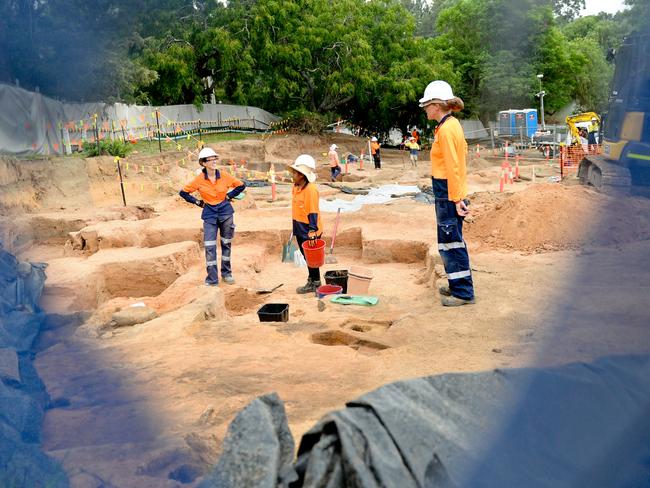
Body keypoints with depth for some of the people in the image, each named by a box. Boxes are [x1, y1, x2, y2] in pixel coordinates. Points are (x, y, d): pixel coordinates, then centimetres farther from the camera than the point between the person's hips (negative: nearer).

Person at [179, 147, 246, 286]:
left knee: (226, 244, 11)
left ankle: (227, 273, 27)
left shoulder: (224, 175, -6)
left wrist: (229, 196, 2)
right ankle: (212, 279, -1)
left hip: (226, 212, 1)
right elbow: (183, 192, 3)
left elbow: (241, 185, 7)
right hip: (209, 215, -1)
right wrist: (197, 202, 0)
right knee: (209, 247, -7)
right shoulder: (199, 179, -8)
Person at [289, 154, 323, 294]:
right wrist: (294, 228, 20)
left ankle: (314, 283, 17)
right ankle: (312, 280, 31)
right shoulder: (296, 187, 7)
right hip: (300, 230, 9)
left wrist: (312, 233, -25)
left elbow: (313, 213, -23)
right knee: (306, 256, 18)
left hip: (309, 232, -9)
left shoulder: (310, 190, -21)